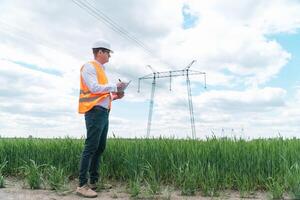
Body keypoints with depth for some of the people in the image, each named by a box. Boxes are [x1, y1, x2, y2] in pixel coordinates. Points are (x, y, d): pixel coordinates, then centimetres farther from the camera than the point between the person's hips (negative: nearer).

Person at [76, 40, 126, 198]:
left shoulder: (100, 69, 23)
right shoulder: (89, 67, -3)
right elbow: (94, 88, -15)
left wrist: (113, 96, 10)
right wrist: (114, 86, -9)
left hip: (103, 112, 9)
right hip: (95, 112, -9)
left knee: (100, 148, 10)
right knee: (91, 147, -10)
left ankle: (94, 181, 19)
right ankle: (82, 185, -4)